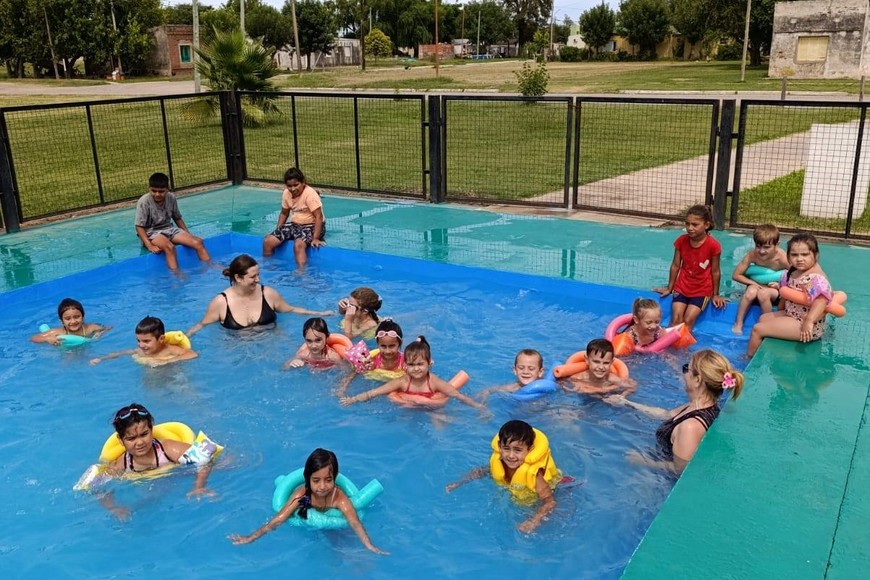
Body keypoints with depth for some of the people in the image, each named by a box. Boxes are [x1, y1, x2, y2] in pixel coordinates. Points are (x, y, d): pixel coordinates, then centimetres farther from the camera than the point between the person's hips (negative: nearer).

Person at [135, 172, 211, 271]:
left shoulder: (171, 198, -2)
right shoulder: (144, 202, -17)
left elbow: (177, 218, 12)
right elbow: (139, 226, -17)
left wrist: (188, 235, 5)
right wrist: (149, 246, -27)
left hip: (169, 229, 5)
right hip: (151, 232, -5)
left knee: (197, 242, -13)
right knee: (169, 247, -37)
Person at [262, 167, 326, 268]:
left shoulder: (310, 194, -20)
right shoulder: (286, 193, 0)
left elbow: (319, 217, -23)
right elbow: (284, 213, 15)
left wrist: (315, 238, -30)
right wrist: (278, 230, 4)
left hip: (311, 226, -7)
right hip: (294, 224, 7)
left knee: (298, 245, -37)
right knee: (268, 241, -7)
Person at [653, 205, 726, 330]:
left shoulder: (713, 245, -18)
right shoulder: (681, 241, -9)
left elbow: (715, 271, -7)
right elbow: (675, 265, 2)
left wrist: (715, 295, 1)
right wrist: (669, 288, 9)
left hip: (702, 290, -3)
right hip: (681, 287, 3)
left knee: (688, 321, -15)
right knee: (676, 319, -11)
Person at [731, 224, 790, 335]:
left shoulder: (783, 258, -26)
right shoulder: (752, 254, -20)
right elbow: (736, 275, -11)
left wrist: (780, 285, -29)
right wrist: (755, 283, -20)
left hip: (777, 290, -2)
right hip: (758, 286, 2)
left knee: (763, 293, -33)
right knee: (751, 292, -30)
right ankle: (738, 325, -15)